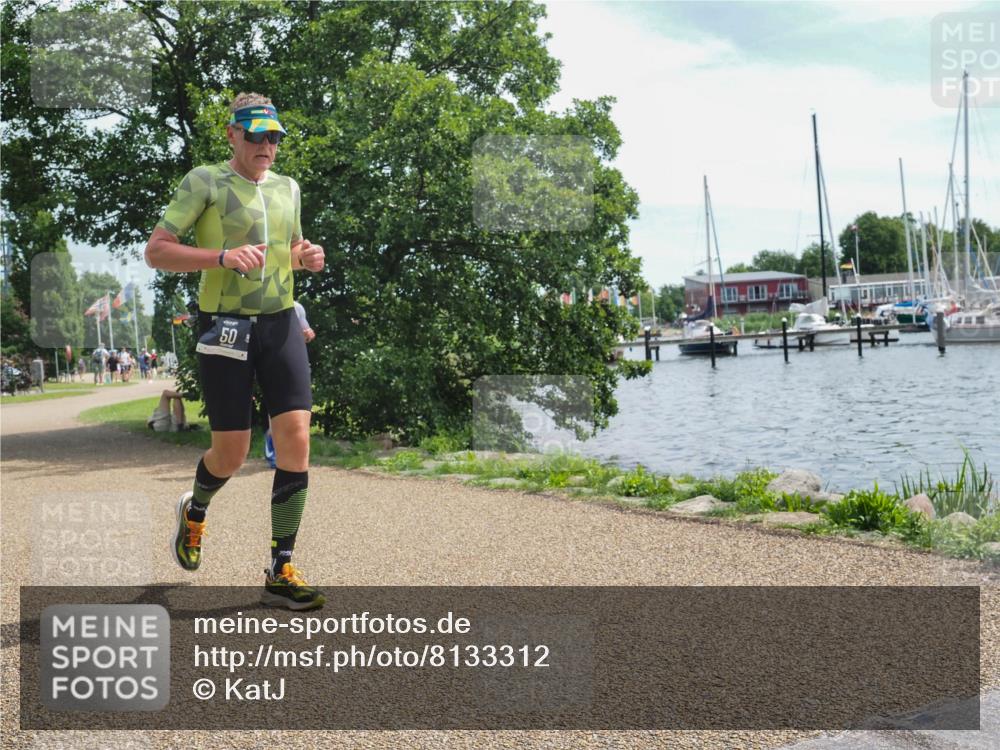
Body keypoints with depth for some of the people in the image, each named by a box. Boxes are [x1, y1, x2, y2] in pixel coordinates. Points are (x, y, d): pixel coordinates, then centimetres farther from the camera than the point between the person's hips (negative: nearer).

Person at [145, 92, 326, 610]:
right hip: (224, 326, -5)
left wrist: (307, 257, 4)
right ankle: (194, 511, 36)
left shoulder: (287, 187, 15)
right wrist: (223, 257, -22)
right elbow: (155, 251, -8)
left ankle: (281, 573, 1)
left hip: (280, 323, 5)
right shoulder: (205, 182, -3)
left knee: (296, 440, -7)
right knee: (231, 454, -1)